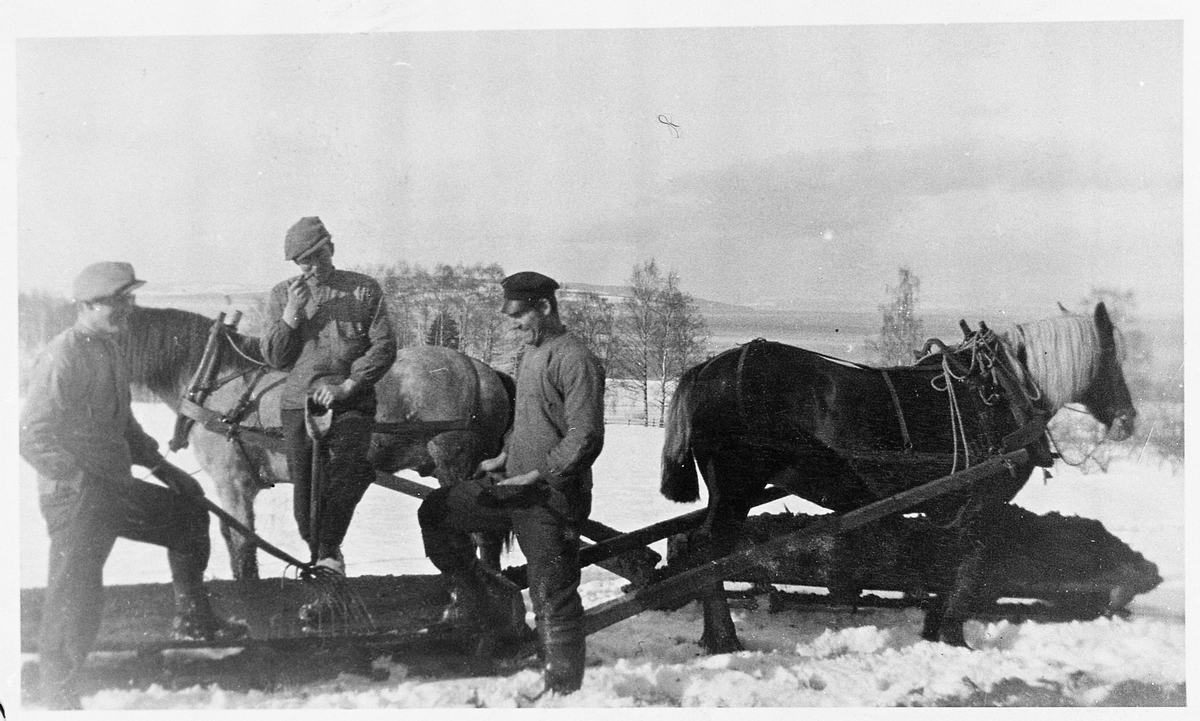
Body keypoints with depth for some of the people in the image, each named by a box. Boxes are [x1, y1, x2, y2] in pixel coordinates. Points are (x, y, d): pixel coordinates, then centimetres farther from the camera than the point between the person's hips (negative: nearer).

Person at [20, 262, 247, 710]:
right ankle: (58, 698, 0)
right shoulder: (63, 358, -17)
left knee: (189, 513, 20)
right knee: (76, 593, -11)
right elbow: (34, 438, -21)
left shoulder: (109, 352, 14)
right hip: (75, 497, -10)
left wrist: (160, 465, 19)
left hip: (115, 488, 10)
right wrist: (82, 480, -22)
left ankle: (193, 620, 33)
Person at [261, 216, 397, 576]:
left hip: (351, 404, -2)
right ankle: (317, 554, 22)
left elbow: (384, 346, -2)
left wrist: (347, 385, -14)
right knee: (305, 491, 4)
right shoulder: (282, 295, 11)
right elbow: (274, 359, 7)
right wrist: (291, 314, -8)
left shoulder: (365, 290, 4)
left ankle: (329, 554, -17)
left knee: (344, 478, -22)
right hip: (299, 405, 2)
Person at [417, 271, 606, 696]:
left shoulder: (574, 360, -16)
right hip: (512, 485, 10)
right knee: (436, 512, 13)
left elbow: (585, 438, -21)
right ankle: (486, 601, 19)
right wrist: (504, 457, 13)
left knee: (553, 599, -4)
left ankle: (563, 690, 7)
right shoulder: (531, 354, 14)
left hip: (551, 497, -9)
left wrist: (537, 475, -22)